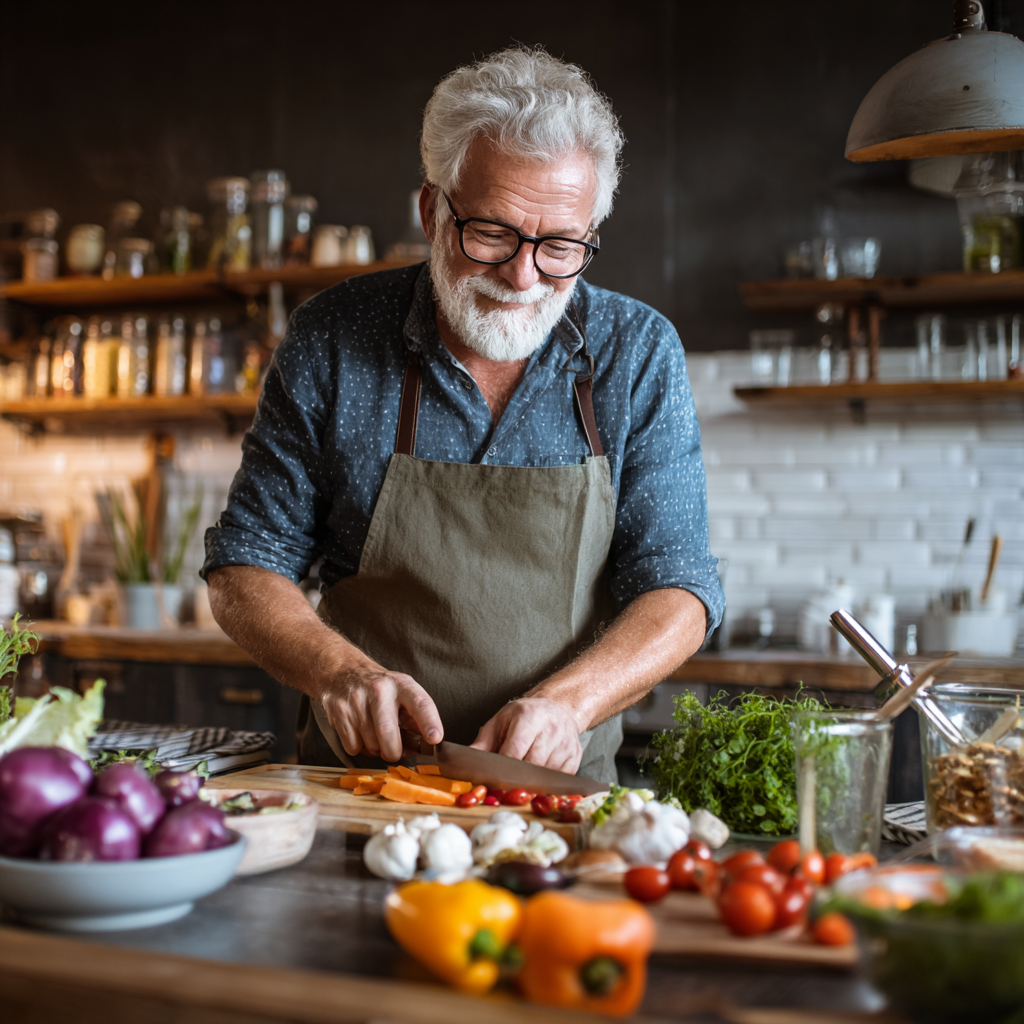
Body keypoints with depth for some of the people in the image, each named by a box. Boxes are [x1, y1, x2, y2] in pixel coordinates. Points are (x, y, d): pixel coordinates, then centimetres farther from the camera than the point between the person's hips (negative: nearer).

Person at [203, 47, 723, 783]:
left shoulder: (640, 355, -1)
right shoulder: (331, 339, -2)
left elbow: (676, 588, -2)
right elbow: (246, 569, 3)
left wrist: (566, 701, -22)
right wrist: (337, 669, -18)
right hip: (355, 781, -2)